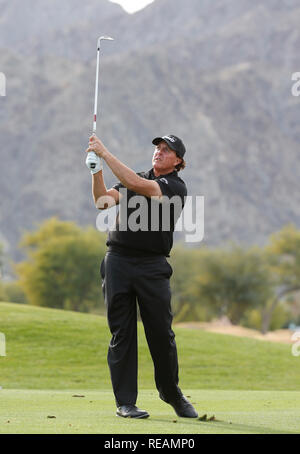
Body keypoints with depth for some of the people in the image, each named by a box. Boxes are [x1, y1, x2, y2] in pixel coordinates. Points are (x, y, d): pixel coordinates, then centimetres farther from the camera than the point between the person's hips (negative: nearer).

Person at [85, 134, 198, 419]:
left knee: (162, 332, -2)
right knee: (122, 332, 0)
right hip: (118, 260, 3)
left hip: (152, 266, -3)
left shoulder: (176, 187, -2)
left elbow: (135, 184, -16)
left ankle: (171, 392, 19)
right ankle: (125, 402, 4)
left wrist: (105, 153, -15)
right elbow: (103, 200, 5)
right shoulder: (136, 179, 17)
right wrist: (97, 168, -9)